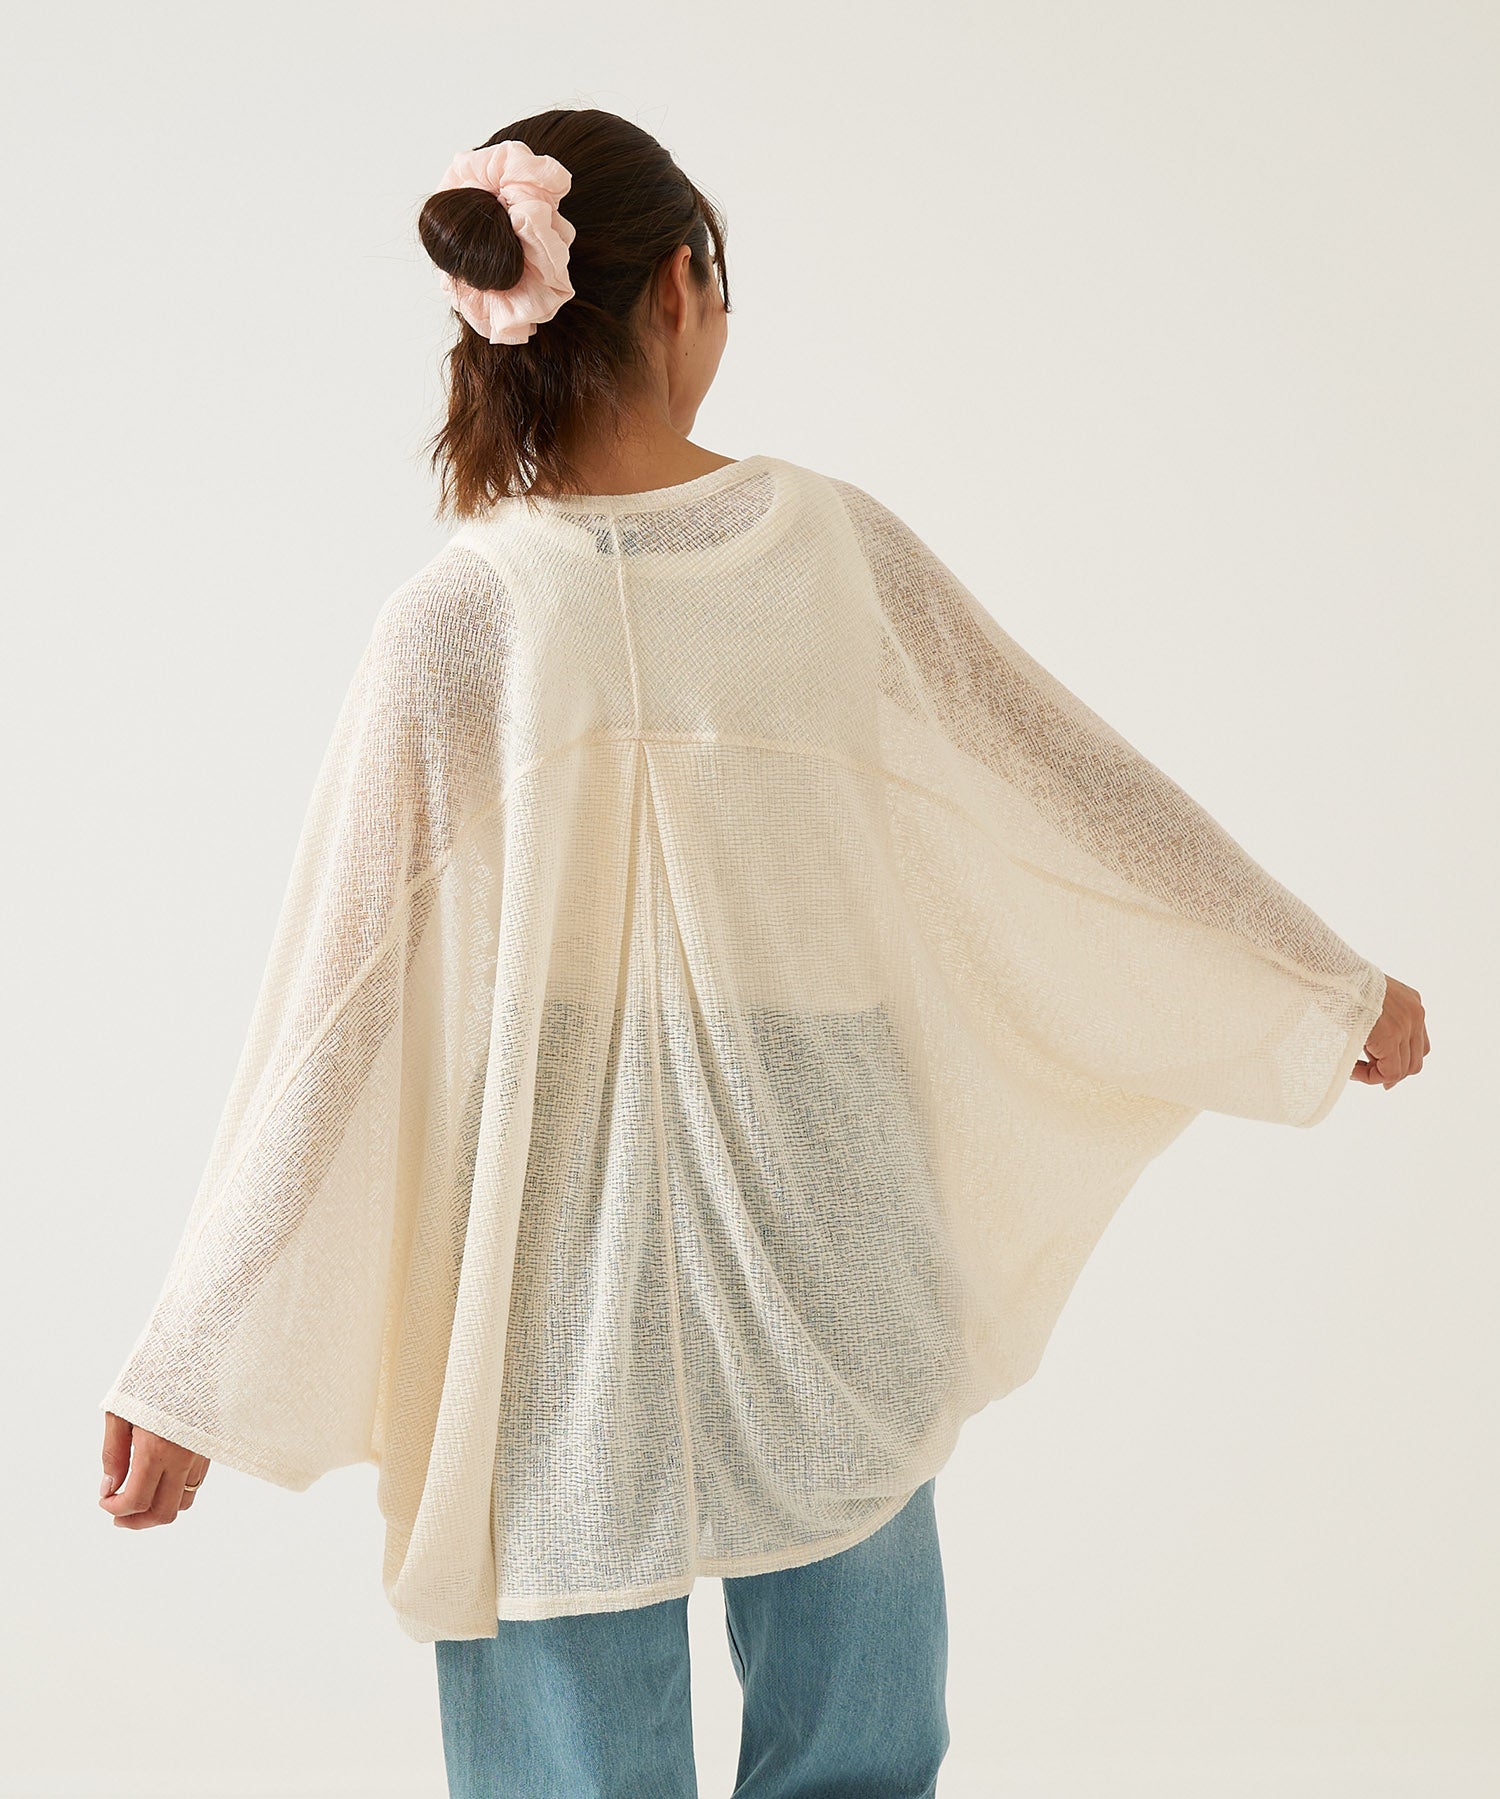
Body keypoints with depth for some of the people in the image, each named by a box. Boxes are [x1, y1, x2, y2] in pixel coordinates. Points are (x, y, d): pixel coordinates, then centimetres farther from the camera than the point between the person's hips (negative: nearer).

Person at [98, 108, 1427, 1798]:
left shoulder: (452, 622, -13)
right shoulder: (835, 545, -7)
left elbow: (328, 1015, -10)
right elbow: (1086, 788, 3)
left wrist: (191, 1365, -2)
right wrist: (1337, 984, 18)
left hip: (561, 1294, -1)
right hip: (825, 1276, 2)